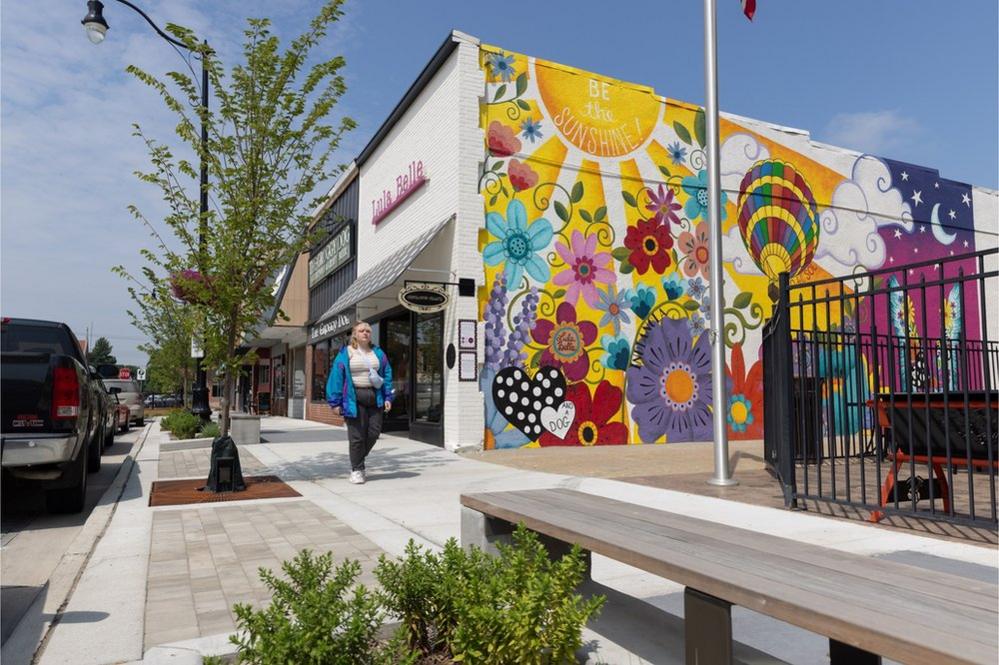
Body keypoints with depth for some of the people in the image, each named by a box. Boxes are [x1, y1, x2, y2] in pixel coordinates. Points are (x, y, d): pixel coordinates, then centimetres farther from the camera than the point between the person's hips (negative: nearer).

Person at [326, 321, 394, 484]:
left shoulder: (378, 353, 11)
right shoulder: (345, 353, 0)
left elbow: (387, 375, 12)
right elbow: (336, 377, -3)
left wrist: (388, 397, 4)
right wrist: (335, 402, -7)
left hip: (374, 398, 4)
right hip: (354, 399, -4)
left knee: (374, 432, 4)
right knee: (357, 436, -1)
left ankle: (358, 460, 29)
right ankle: (356, 470, 13)